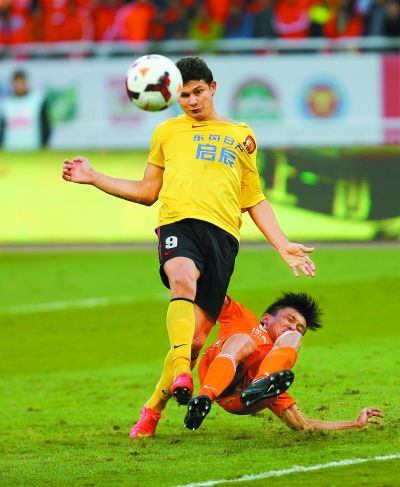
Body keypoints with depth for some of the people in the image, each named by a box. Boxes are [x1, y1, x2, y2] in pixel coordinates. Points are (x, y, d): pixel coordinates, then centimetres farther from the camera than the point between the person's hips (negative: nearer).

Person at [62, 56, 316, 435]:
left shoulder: (241, 135, 26)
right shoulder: (168, 131, 24)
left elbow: (254, 200, 29)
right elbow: (147, 191, 29)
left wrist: (283, 246, 20)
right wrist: (93, 178, 21)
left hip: (223, 233, 1)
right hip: (178, 223, -1)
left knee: (197, 337, -9)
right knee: (183, 280, -38)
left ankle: (153, 408, 7)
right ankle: (180, 373, -52)